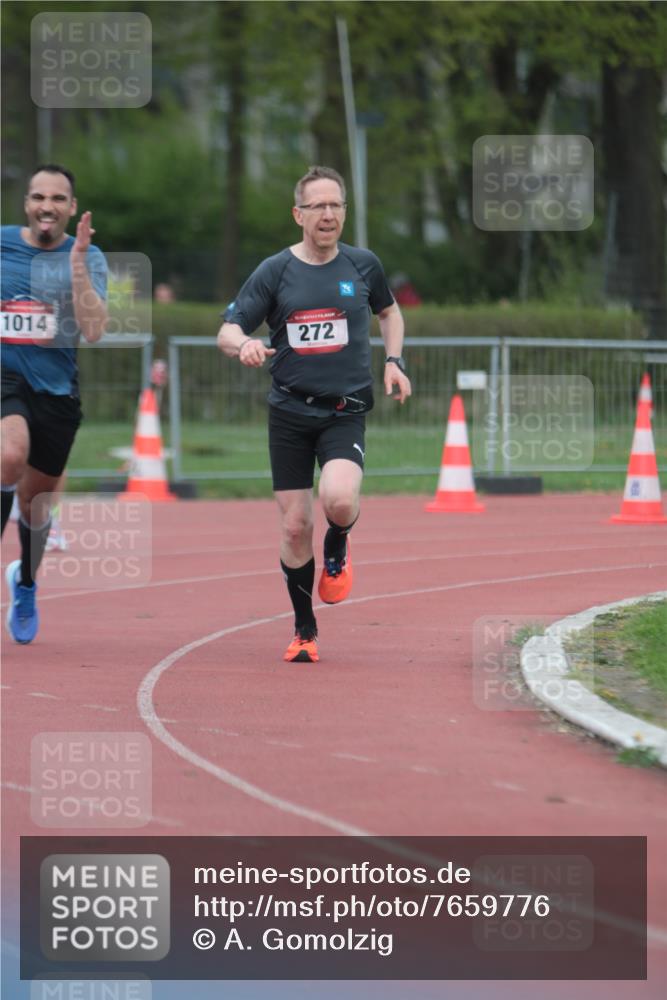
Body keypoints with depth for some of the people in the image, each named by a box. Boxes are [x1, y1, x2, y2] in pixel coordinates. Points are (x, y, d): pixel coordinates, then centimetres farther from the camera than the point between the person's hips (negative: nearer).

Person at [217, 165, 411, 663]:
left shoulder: (363, 265, 4)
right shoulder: (274, 271, -1)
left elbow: (389, 311, 24)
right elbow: (227, 331, -3)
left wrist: (394, 361, 9)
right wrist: (243, 344, -26)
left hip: (346, 410, -1)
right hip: (289, 411, 1)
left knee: (339, 500, -27)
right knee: (295, 527, 1)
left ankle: (338, 546, 10)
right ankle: (305, 631, 18)